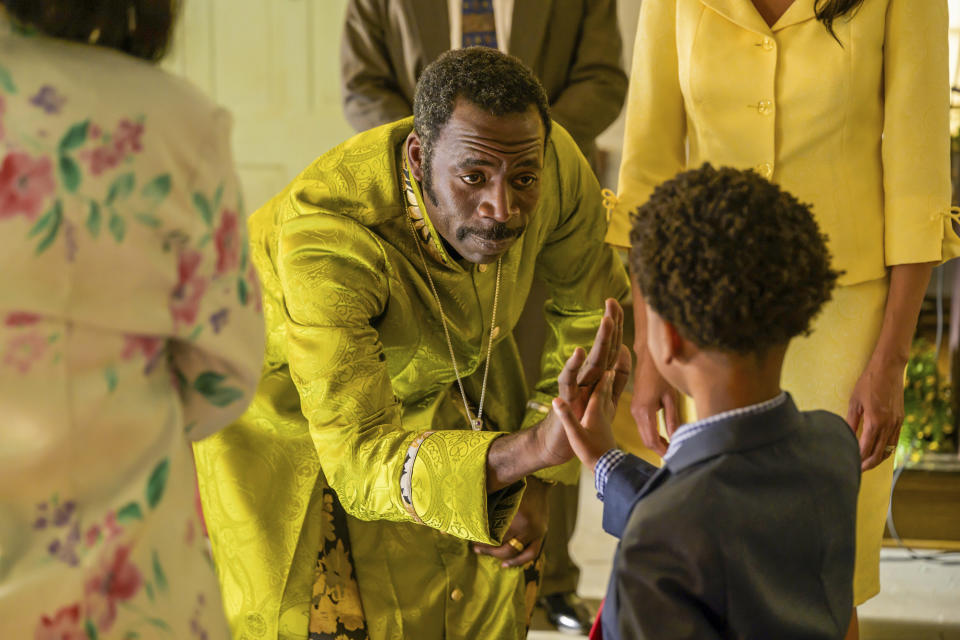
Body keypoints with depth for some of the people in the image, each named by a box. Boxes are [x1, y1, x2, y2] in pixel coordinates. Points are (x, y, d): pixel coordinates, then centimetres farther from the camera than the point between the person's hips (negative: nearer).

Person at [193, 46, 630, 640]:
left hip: (433, 380, 5)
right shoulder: (326, 236, -43)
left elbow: (592, 308, -7)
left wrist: (538, 482, -10)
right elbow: (360, 463, -45)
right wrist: (533, 449, -59)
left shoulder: (555, 163, -28)